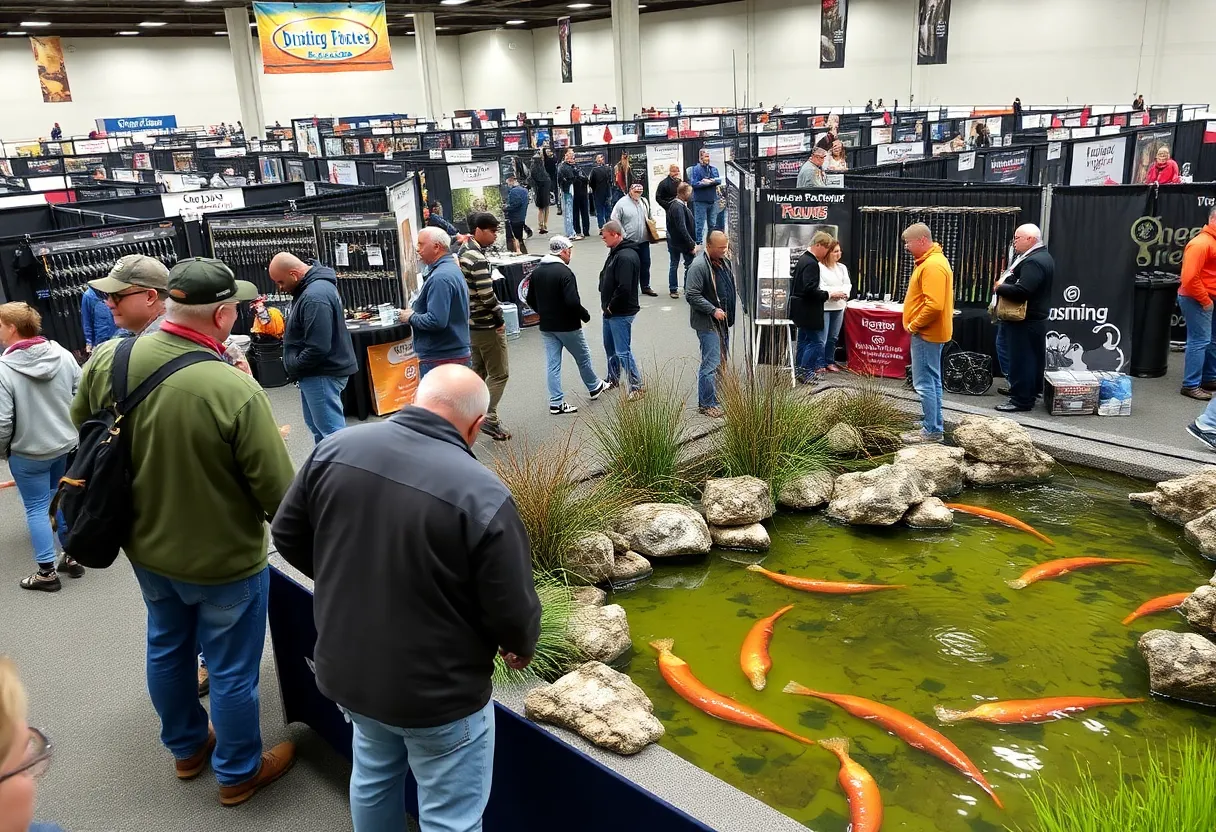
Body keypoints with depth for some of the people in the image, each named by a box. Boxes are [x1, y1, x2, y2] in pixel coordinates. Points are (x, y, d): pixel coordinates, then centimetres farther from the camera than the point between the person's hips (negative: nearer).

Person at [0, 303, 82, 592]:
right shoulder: (62, 354, -8)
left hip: (28, 453, -5)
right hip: (67, 445, 5)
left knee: (37, 508, 8)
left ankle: (47, 572, 16)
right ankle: (72, 557, 29)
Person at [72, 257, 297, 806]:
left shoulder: (107, 360, -14)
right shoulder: (237, 391, -32)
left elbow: (81, 422, 6)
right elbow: (278, 492, -25)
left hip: (145, 548, 6)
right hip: (223, 559, -6)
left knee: (167, 648, 27)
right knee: (232, 670, 15)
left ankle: (186, 746, 50)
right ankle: (238, 773, 37)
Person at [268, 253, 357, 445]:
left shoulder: (315, 296, -25)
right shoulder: (314, 286, 8)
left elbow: (318, 348, -28)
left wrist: (293, 367, -12)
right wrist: (295, 367, 11)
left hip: (322, 374, -11)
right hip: (316, 371, 11)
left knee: (331, 430, -6)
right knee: (317, 425, 20)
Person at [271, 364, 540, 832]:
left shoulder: (337, 449, -11)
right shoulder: (483, 495, -27)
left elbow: (287, 537, 3)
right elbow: (512, 611, -19)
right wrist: (522, 648, 4)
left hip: (346, 670, 6)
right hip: (439, 690, -5)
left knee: (373, 776, 31)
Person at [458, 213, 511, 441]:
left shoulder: (463, 252, 9)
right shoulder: (477, 259, -22)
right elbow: (487, 295, -25)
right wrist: (499, 319, -11)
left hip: (470, 322, 10)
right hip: (487, 325, -10)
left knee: (478, 370, 19)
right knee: (499, 373, 0)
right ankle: (490, 420, 0)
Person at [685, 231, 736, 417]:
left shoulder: (724, 262, 10)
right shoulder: (699, 266, -18)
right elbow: (691, 295, -21)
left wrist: (730, 315, 16)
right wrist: (713, 310, -23)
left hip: (723, 321, 9)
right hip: (707, 323, -9)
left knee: (721, 361, 16)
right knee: (711, 363, -8)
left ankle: (715, 397, 28)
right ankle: (706, 404, 0)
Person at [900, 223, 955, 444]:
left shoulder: (933, 265, -20)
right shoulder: (931, 261, 14)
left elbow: (934, 305, -28)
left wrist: (914, 325, -16)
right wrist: (915, 325, 14)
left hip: (926, 334, -11)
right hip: (928, 333, 11)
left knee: (925, 383, -6)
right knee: (932, 382, 15)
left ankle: (932, 431, -1)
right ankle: (935, 426, 22)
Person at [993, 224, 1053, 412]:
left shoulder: (1033, 262, -21)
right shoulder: (1043, 256, 15)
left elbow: (1021, 291, -30)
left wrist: (1000, 287, -14)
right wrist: (1006, 283, 5)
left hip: (1025, 322, -11)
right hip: (1035, 318, 11)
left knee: (1020, 360, -5)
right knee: (1033, 359, 17)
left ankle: (1021, 400, -1)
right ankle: (1031, 393, 27)